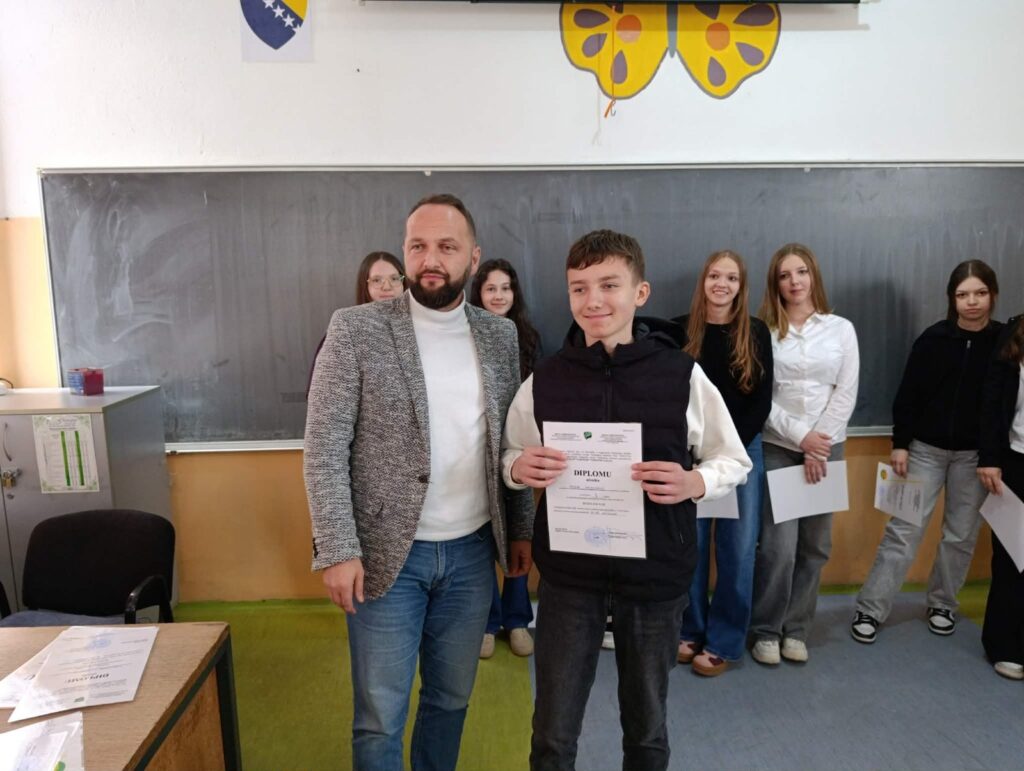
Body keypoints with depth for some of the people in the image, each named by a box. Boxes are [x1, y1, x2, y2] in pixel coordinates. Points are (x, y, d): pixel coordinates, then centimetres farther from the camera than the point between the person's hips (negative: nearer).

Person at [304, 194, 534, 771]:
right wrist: (337, 550, -14)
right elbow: (324, 448, -10)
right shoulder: (356, 329, -9)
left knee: (452, 698, 20)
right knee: (380, 715, 10)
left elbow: (509, 441, 10)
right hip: (388, 553, -3)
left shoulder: (500, 335, 4)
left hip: (472, 551, 4)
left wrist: (521, 528, 9)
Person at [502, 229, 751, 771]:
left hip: (657, 572, 0)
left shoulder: (682, 374, -7)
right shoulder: (544, 379, -3)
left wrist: (694, 481, -18)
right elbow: (510, 457, 9)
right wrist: (520, 468, -14)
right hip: (568, 571, 1)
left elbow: (733, 460, 3)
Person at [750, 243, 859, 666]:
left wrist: (819, 446, -8)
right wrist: (801, 436, -13)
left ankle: (795, 629, 22)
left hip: (828, 446, 3)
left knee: (815, 545, 7)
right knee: (778, 545, -7)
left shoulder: (841, 328, 5)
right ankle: (765, 630, 12)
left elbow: (846, 393, 1)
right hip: (777, 447, -2)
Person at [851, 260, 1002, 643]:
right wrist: (900, 443, -8)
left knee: (961, 534, 12)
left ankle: (942, 604, 31)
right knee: (903, 530, -1)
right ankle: (870, 609, 6)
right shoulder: (934, 338, -5)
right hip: (926, 448, -1)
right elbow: (909, 395, -4)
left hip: (975, 454, 2)